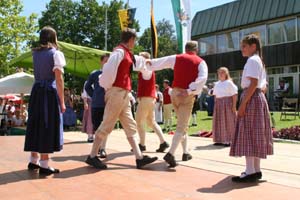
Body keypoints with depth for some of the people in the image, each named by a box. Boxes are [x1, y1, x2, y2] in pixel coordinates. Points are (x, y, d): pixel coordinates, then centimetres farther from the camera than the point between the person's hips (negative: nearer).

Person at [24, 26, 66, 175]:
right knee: (48, 126, -3)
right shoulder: (55, 53, -5)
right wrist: (62, 101, -10)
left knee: (36, 124, 13)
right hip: (50, 92, -6)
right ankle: (44, 165, 0)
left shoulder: (35, 53, 13)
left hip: (36, 91, 7)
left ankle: (33, 161, 21)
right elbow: (58, 79, -11)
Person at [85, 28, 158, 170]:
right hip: (117, 92, -10)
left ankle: (139, 158, 11)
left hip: (123, 94, 10)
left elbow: (136, 62, 39)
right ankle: (92, 157, 5)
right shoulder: (120, 51, -10)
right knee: (107, 125, -5)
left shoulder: (126, 54, 18)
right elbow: (108, 70, -21)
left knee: (130, 126, 7)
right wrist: (108, 86, -10)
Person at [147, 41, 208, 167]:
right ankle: (170, 154, -22)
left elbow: (158, 62, 15)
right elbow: (202, 79, -16)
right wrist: (189, 91, -18)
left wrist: (148, 63, 31)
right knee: (181, 127, -7)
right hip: (187, 95, -4)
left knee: (183, 124, 19)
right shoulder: (200, 62, 2)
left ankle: (185, 152, 24)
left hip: (175, 93, 5)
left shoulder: (176, 58, 10)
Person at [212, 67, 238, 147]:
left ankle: (229, 140, 2)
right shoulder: (217, 84, 16)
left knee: (228, 122, -3)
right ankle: (220, 140, 14)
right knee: (218, 122, 5)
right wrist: (216, 104, 9)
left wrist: (234, 106, -15)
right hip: (218, 104, 6)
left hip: (227, 104, -6)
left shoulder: (229, 83, -4)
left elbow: (234, 95, -9)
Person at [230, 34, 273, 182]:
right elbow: (263, 85, 20)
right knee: (255, 134, 10)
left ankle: (250, 172, -8)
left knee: (248, 133, -10)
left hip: (251, 98, -10)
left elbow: (253, 83, -20)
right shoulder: (259, 61, 20)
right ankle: (256, 170, 16)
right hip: (259, 97, 10)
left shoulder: (252, 60, -9)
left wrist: (243, 103, -23)